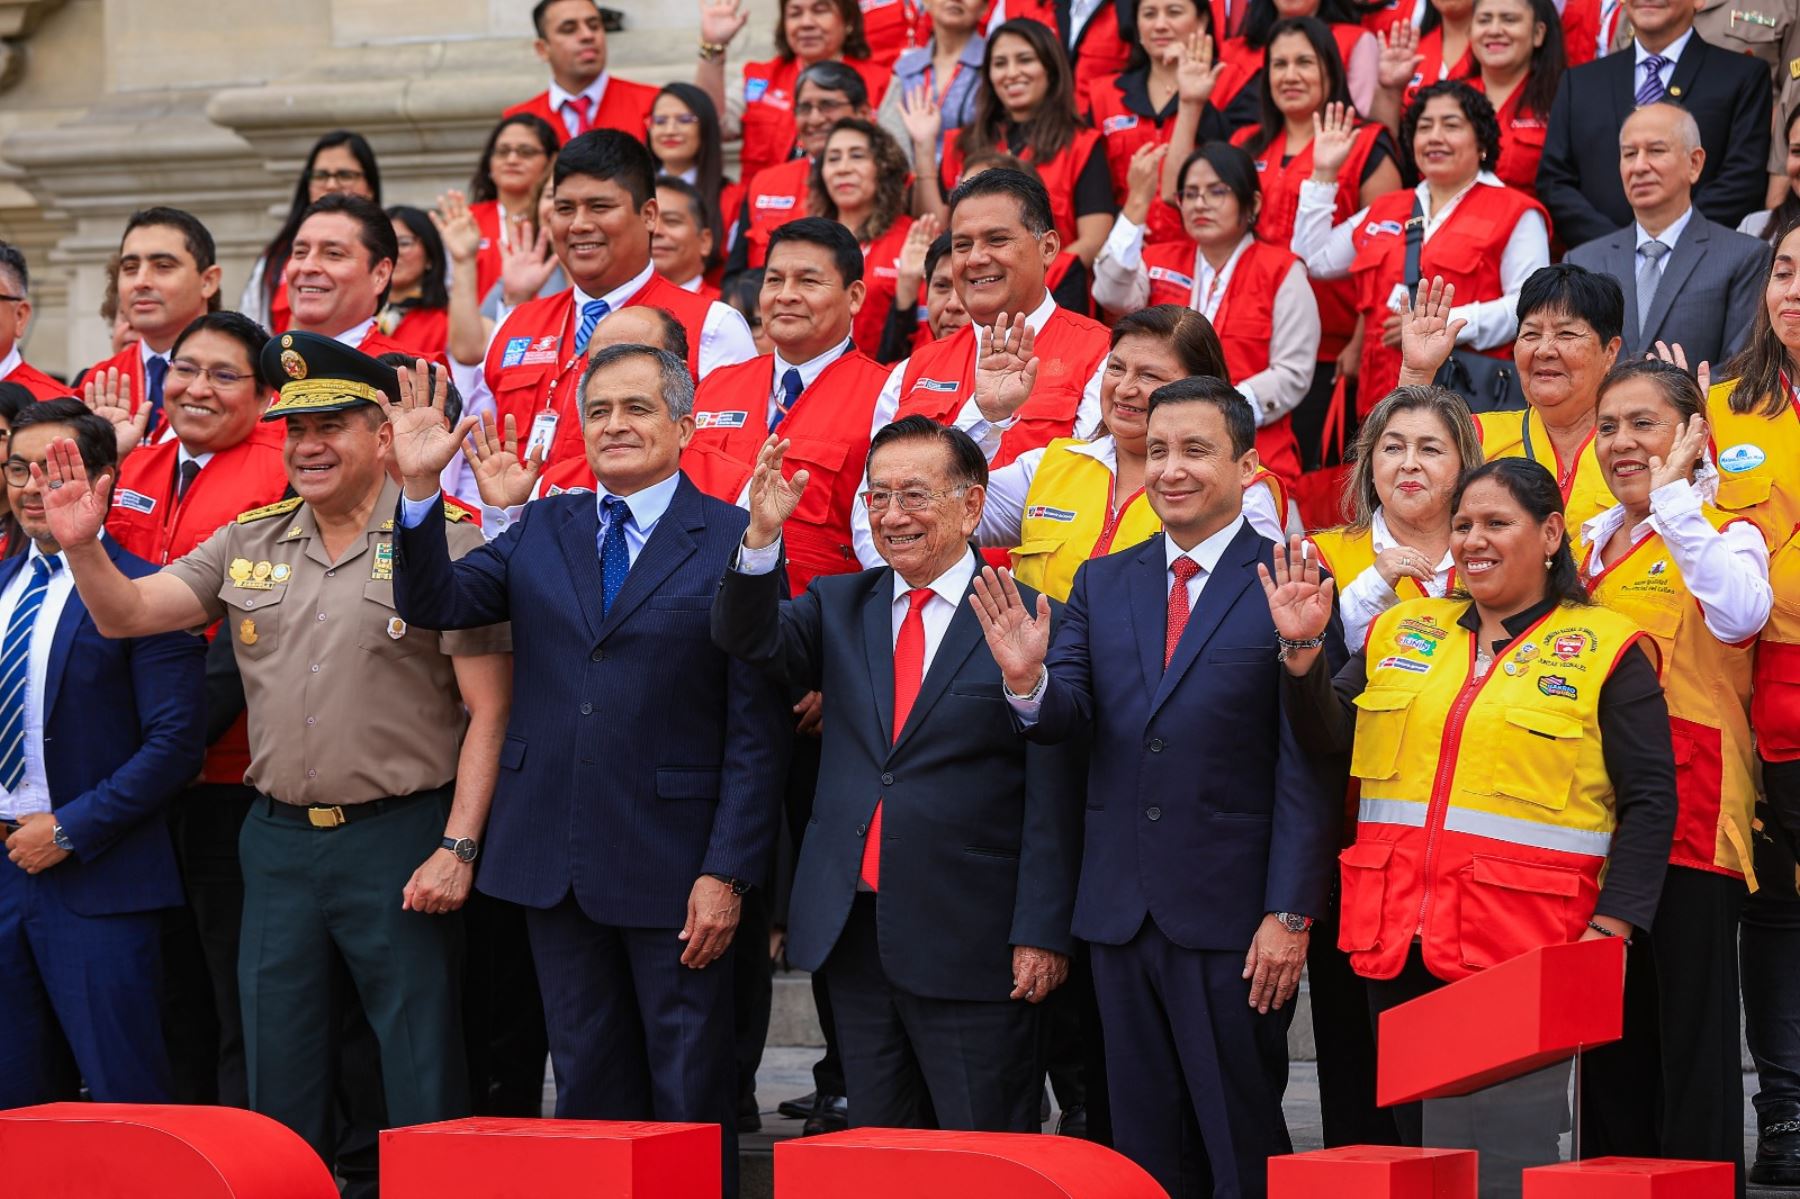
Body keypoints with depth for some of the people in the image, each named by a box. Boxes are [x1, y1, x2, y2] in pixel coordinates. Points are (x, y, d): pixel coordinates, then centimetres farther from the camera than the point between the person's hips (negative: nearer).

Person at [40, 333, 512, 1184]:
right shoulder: (248, 545, 9)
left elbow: (488, 712, -8)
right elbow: (124, 614, 9)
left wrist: (458, 848, -14)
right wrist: (82, 544, -11)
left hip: (399, 839, -5)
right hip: (279, 840, 5)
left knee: (421, 1089, 0)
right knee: (279, 1085, 11)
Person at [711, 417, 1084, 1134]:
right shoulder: (840, 606, 12)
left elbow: (1053, 800, -6)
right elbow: (749, 639, -6)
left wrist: (1041, 933, -10)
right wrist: (762, 536, -21)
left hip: (971, 941, -5)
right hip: (850, 932, 5)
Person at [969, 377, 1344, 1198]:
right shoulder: (1101, 584, 11)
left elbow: (1308, 768, -8)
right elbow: (1068, 721, 2)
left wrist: (1290, 916, -12)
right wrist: (1029, 681, -21)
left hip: (1232, 918, -5)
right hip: (1121, 912, 5)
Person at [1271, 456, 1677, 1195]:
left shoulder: (1604, 651, 2)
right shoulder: (1401, 634, 15)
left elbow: (1649, 801, -3)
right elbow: (1325, 740, 9)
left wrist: (1610, 932, -12)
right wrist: (1303, 648, -7)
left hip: (1521, 953, -5)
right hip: (1397, 940, 5)